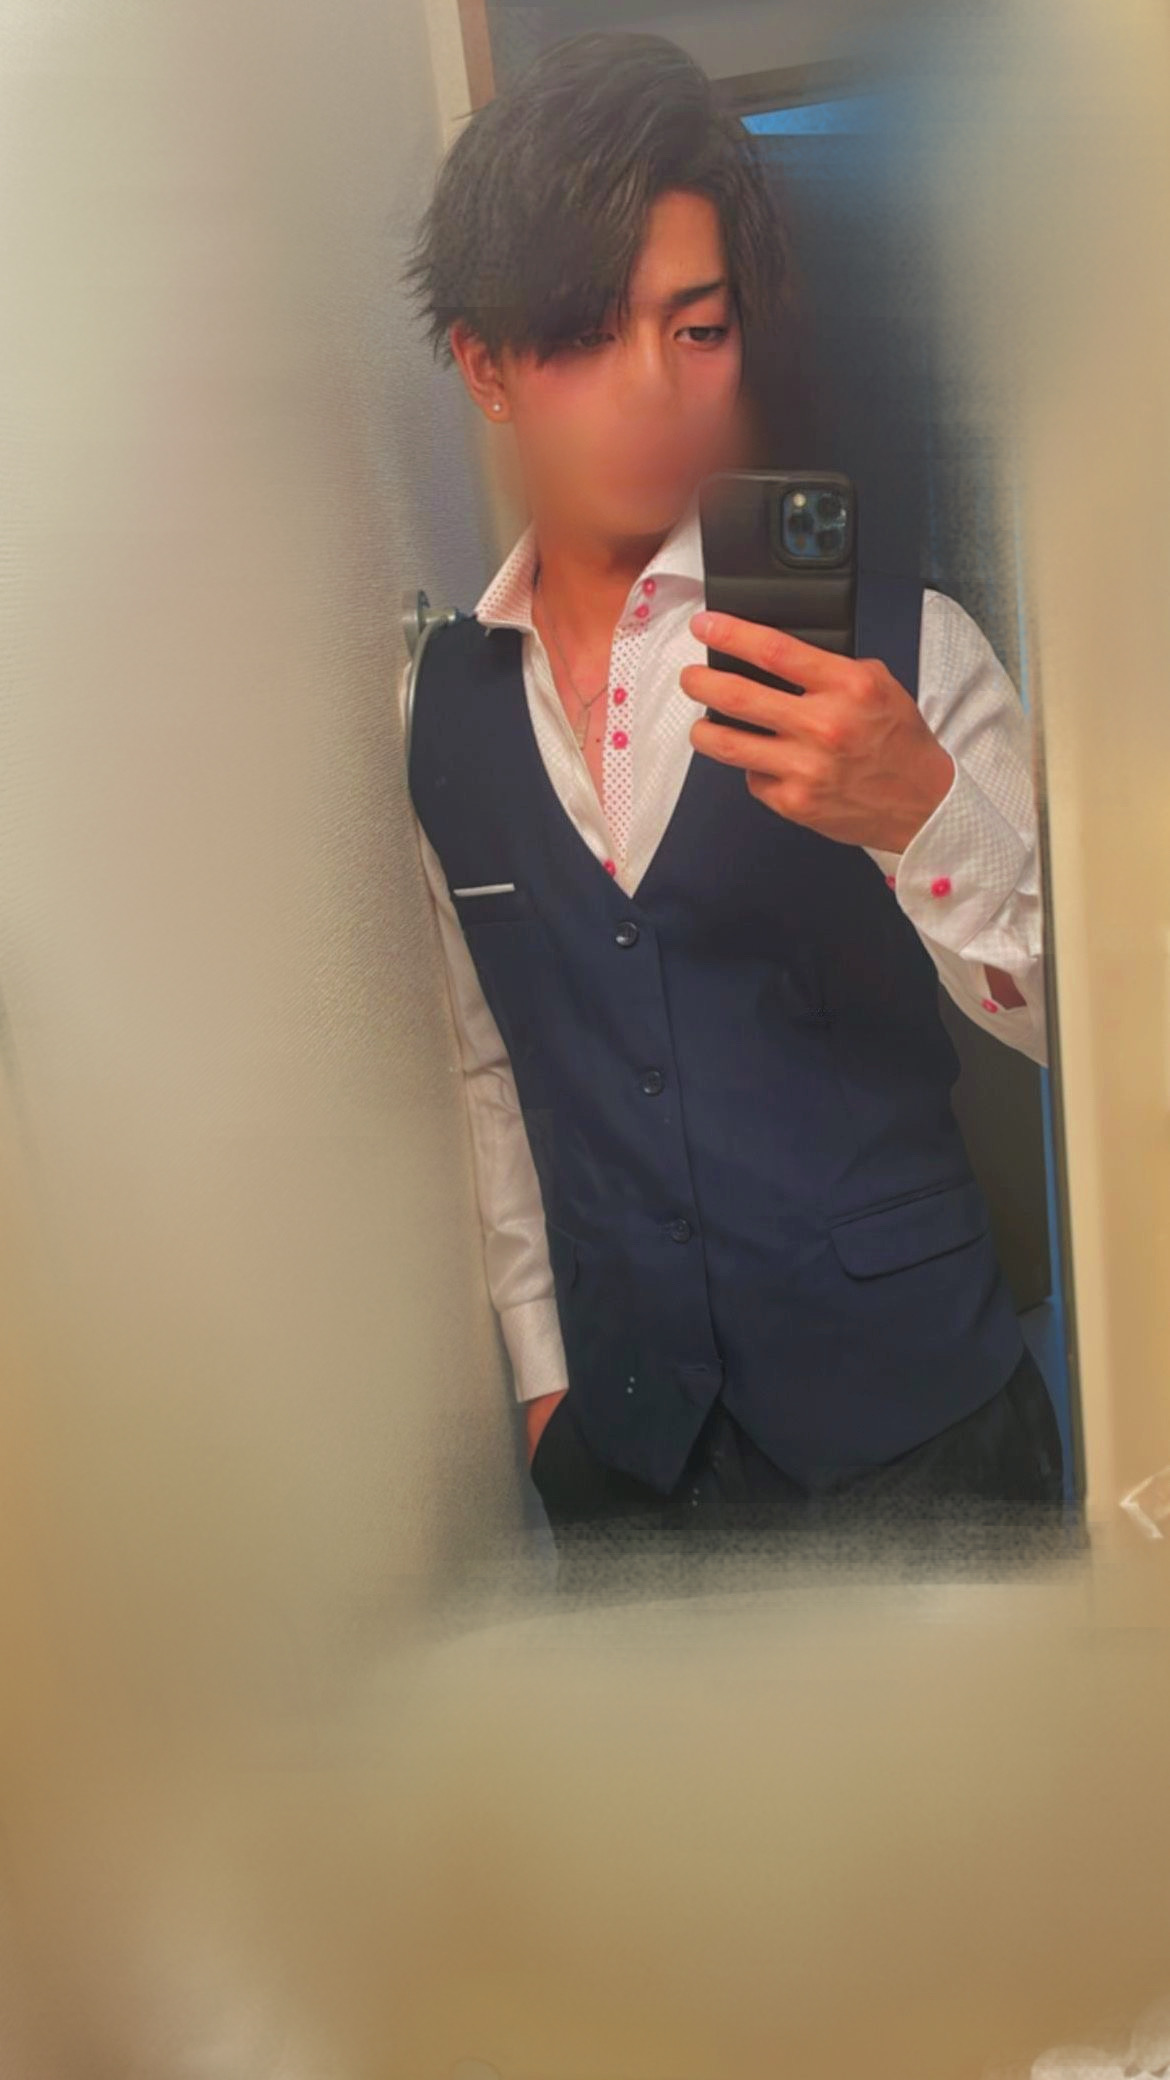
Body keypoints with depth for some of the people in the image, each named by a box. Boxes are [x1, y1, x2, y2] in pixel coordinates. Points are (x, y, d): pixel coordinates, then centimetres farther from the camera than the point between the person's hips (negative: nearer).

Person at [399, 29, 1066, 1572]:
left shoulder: (898, 647, -10)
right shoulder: (443, 708, 1)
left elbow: (1077, 1028, -12)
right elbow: (495, 1063, 9)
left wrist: (924, 813, -30)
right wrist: (543, 1368, 8)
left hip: (914, 1422, -2)